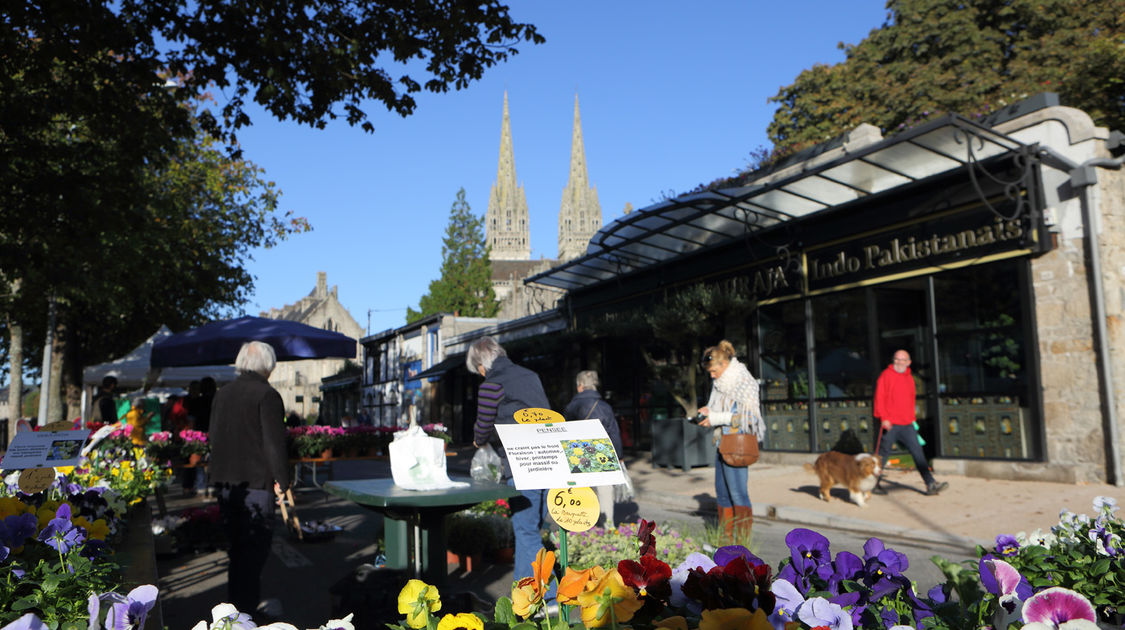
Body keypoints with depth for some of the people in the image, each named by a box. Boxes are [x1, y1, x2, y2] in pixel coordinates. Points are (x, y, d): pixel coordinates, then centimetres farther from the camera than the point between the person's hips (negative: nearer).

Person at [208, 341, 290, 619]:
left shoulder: (222, 394, 10)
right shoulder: (266, 395, -13)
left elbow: (213, 437, 17)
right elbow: (274, 442, -16)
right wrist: (282, 480, -9)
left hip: (224, 481, 7)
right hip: (256, 481, -7)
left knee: (237, 543, 18)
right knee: (255, 544, 0)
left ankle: (237, 603, 28)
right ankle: (245, 606, 1)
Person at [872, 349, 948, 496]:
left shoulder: (909, 378, 14)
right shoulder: (886, 375, -4)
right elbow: (879, 398, -9)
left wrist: (912, 418, 19)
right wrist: (884, 418, -17)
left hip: (907, 425, 5)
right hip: (890, 424, -5)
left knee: (918, 452, -1)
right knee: (883, 454, 2)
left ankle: (931, 484, -1)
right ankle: (875, 483, 15)